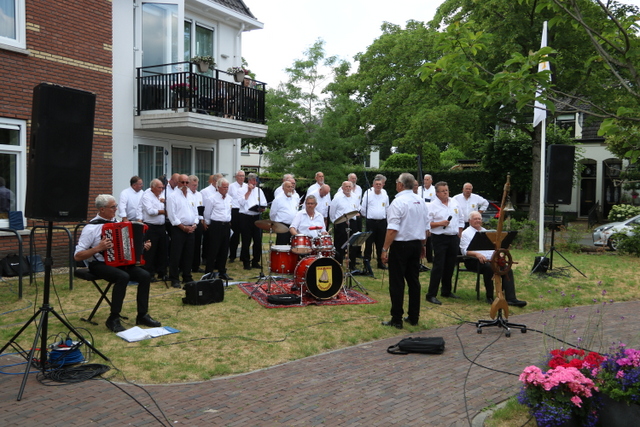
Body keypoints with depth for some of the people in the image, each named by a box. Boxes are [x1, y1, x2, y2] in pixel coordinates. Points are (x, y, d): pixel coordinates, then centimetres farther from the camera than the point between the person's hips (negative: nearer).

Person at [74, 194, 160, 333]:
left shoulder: (116, 222, 8)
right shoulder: (91, 228, -12)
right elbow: (77, 256, -14)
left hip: (119, 262, 6)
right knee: (123, 277, -34)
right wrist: (98, 248, -25)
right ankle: (113, 319, -21)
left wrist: (143, 246, 3)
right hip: (100, 265, -6)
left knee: (145, 275, -15)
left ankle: (142, 315, -4)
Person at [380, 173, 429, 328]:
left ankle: (396, 320, 3)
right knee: (414, 281, 12)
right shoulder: (420, 201, 8)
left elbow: (392, 230, -21)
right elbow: (426, 227, 13)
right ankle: (413, 317, 19)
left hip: (400, 245, -7)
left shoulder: (398, 202, -15)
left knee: (397, 283, -1)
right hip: (416, 244, 7)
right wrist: (422, 245, 23)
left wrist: (385, 249, -17)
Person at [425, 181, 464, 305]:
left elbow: (460, 220, 18)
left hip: (454, 238, 6)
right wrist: (440, 223, -22)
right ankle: (431, 294, -4)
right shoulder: (432, 206, -6)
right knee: (438, 267, -8)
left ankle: (446, 291, 26)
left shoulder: (455, 203, 11)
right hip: (440, 238, -6)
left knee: (450, 266, 13)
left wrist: (459, 234, 12)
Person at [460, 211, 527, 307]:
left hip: (491, 260, 6)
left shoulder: (485, 232, 28)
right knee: (488, 267, -37)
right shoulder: (466, 233, 8)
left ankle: (510, 298, -23)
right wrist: (476, 254, -25)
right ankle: (489, 297, -23)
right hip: (474, 261, -6)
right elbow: (465, 251, -6)